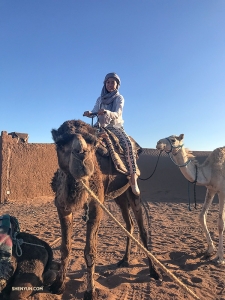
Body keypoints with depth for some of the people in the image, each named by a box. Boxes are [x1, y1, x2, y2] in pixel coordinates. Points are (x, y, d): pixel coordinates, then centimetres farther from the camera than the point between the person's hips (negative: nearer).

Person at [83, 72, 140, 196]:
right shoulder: (100, 99, 12)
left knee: (128, 144, -31)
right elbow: (94, 112, 2)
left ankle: (133, 176, -32)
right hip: (102, 127, 5)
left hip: (116, 126, -4)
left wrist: (106, 112, -36)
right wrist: (89, 113, -22)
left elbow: (117, 114, -16)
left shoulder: (119, 98, 0)